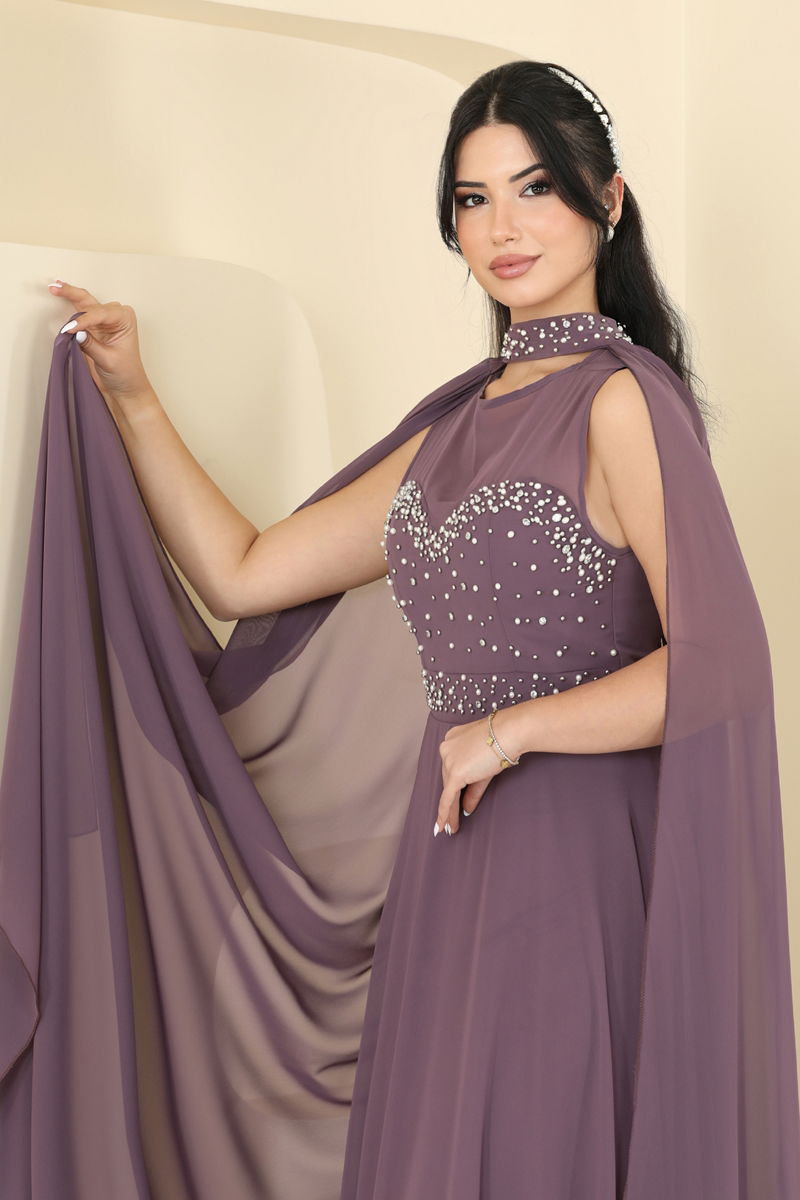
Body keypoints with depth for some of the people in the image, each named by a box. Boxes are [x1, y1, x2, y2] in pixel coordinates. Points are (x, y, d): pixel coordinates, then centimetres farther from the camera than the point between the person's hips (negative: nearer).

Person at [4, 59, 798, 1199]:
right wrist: (130, 396, 12)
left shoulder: (620, 396, -11)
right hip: (455, 859, 7)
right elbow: (243, 573, 13)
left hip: (578, 867, -7)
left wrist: (512, 727, -14)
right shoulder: (460, 422, 13)